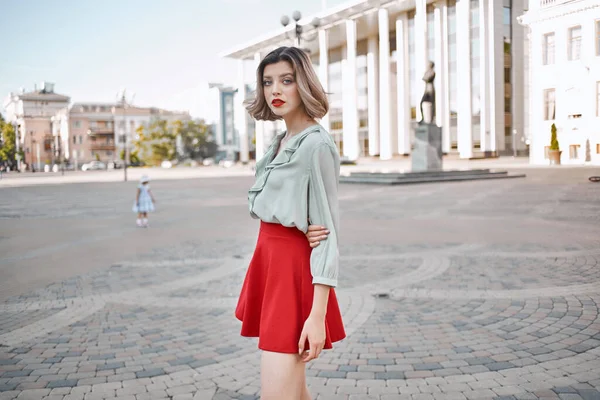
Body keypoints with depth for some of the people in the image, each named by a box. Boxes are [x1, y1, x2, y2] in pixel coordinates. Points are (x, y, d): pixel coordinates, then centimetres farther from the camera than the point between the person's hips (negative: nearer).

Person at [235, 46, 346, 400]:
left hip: (294, 268, -8)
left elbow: (328, 231, -16)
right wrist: (301, 229, -11)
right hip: (270, 260, 9)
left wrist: (318, 314, -22)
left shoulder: (316, 145, -13)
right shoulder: (279, 143, 13)